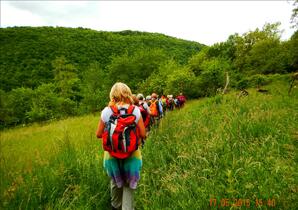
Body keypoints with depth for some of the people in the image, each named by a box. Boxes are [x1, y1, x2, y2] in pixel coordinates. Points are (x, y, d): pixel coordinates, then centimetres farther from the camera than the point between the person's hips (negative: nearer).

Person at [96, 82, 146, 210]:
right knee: (129, 184, 20)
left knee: (115, 182, 27)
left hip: (112, 154, 2)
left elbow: (99, 134, -3)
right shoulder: (135, 110, -12)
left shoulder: (106, 111, -11)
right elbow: (143, 134, -9)